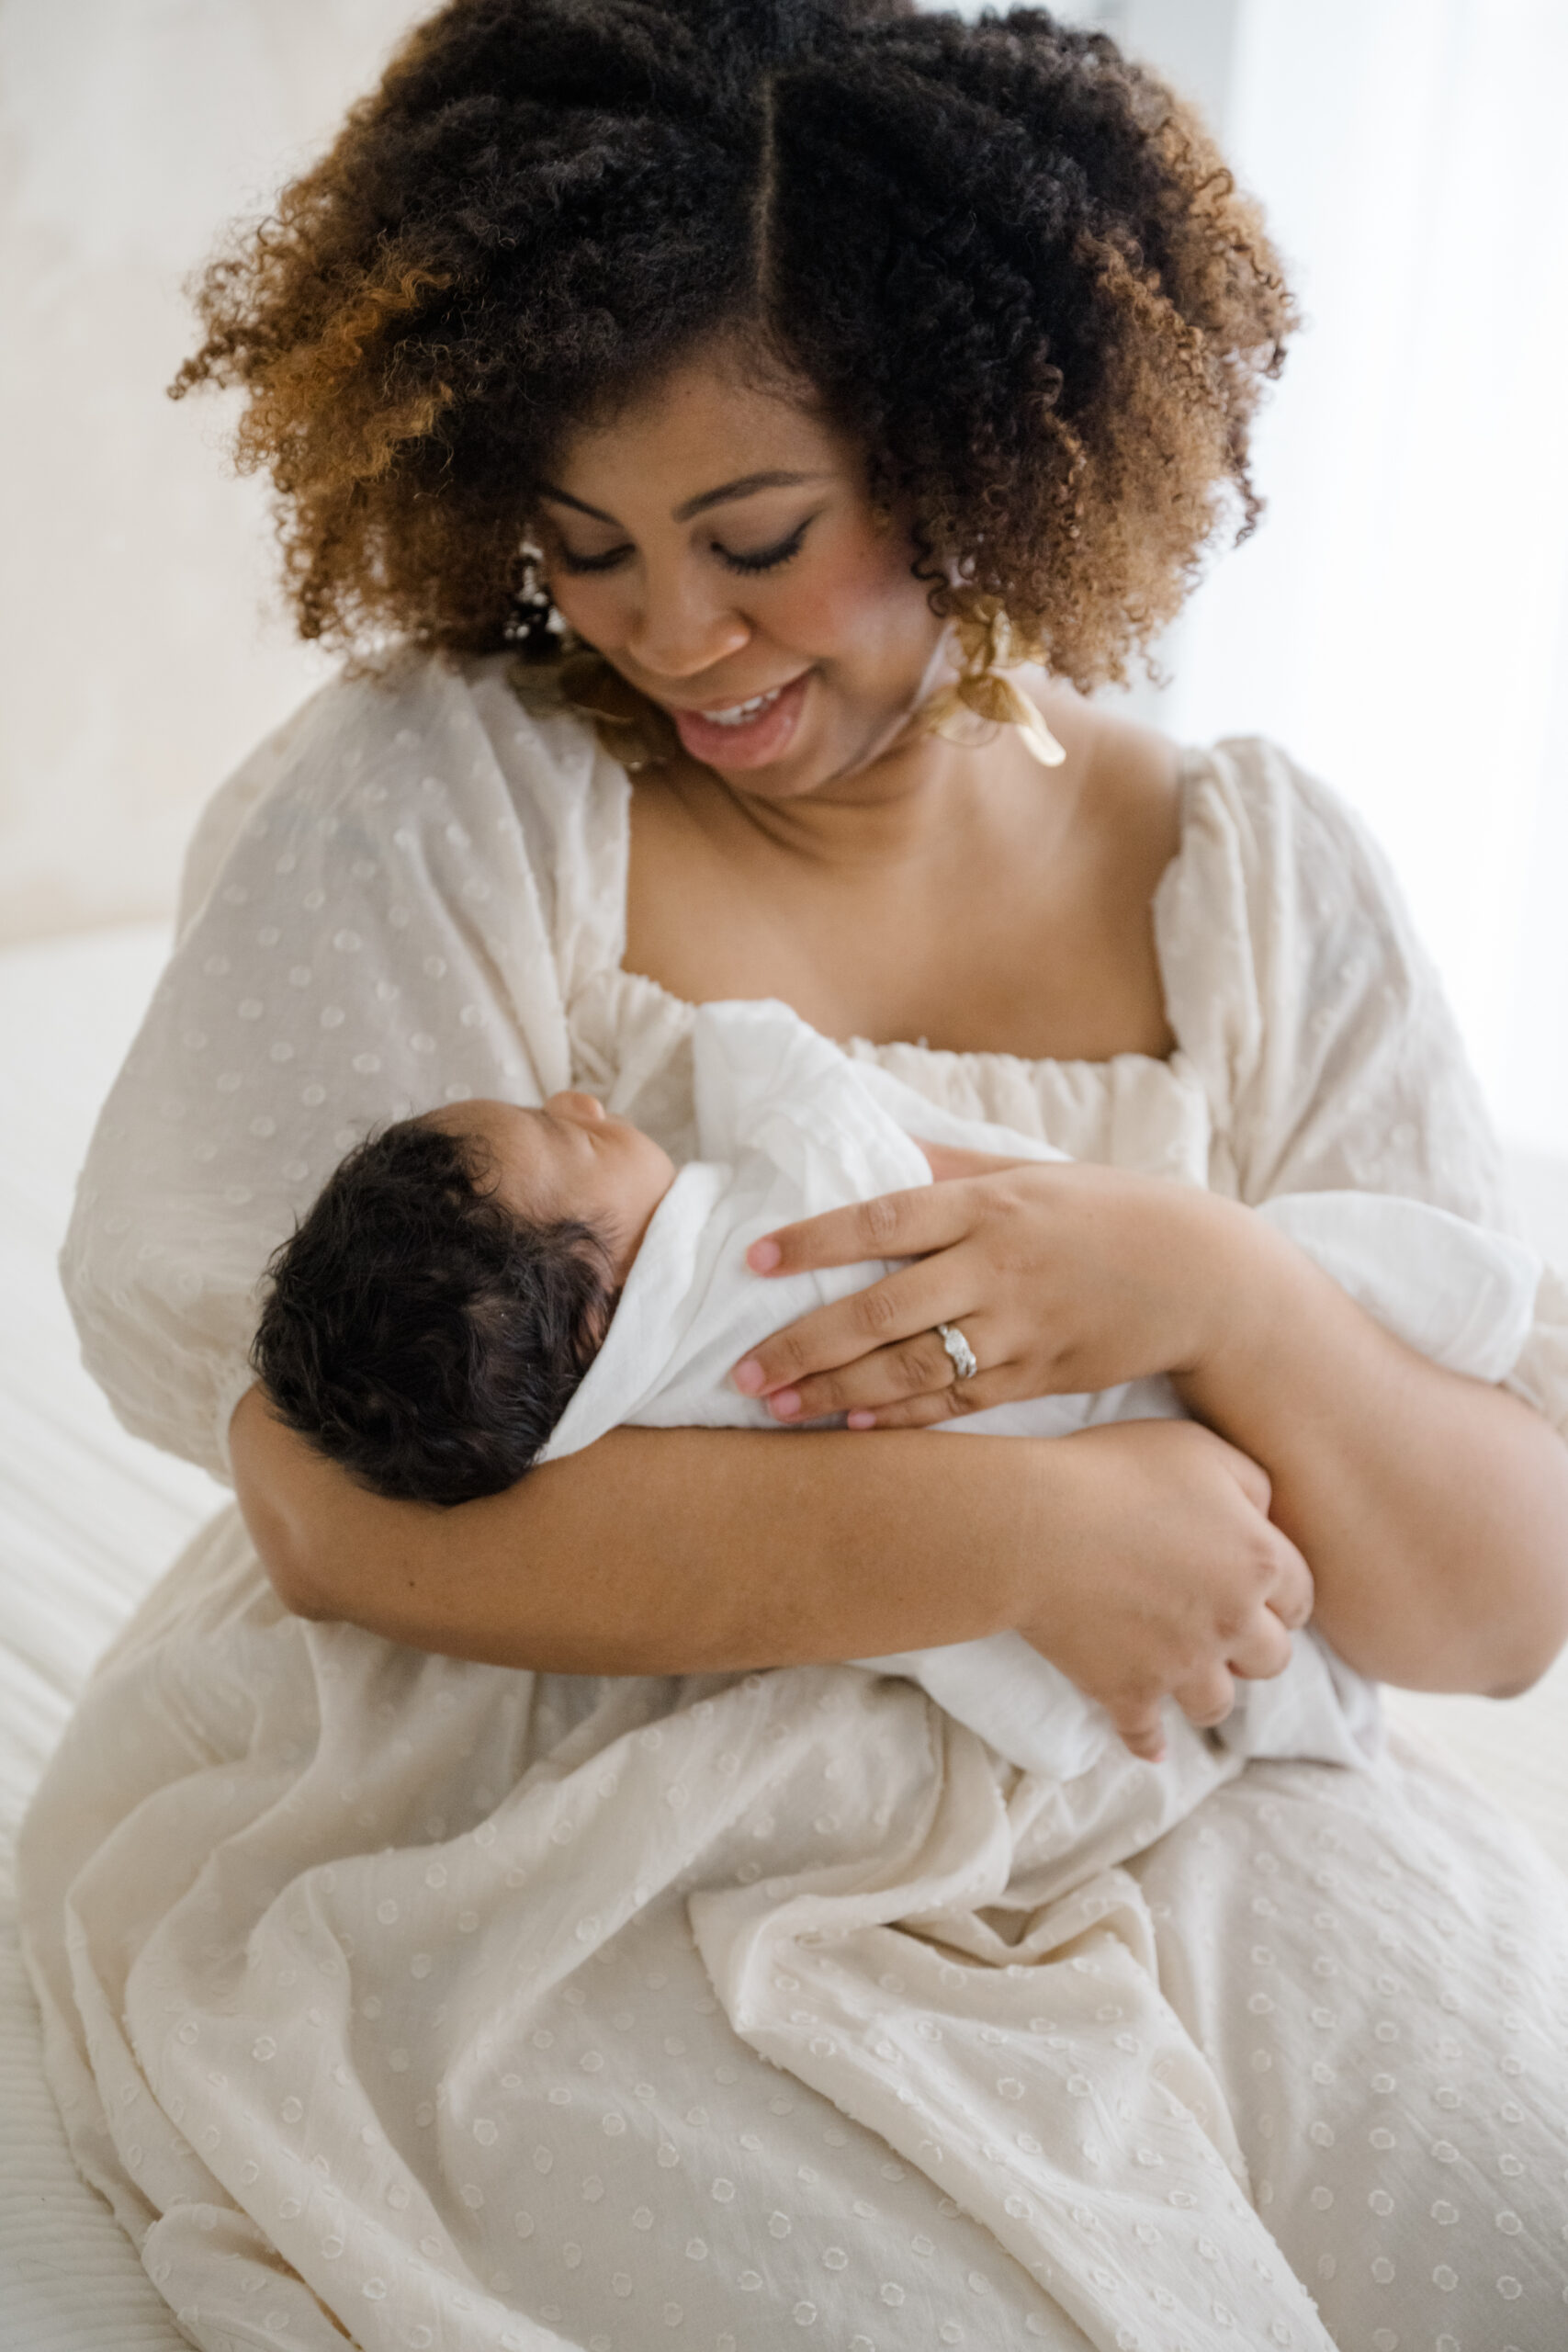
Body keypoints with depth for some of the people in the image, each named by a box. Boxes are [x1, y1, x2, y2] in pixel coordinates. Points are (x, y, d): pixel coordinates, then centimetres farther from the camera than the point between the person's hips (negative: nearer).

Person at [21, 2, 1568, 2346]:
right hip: (519, 1838, -2)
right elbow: (352, 1507, -16)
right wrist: (1024, 1531, -18)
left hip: (1113, 1805, 4)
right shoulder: (425, 803, -6)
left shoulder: (1246, 874, 2)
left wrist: (1214, 1292, -20)